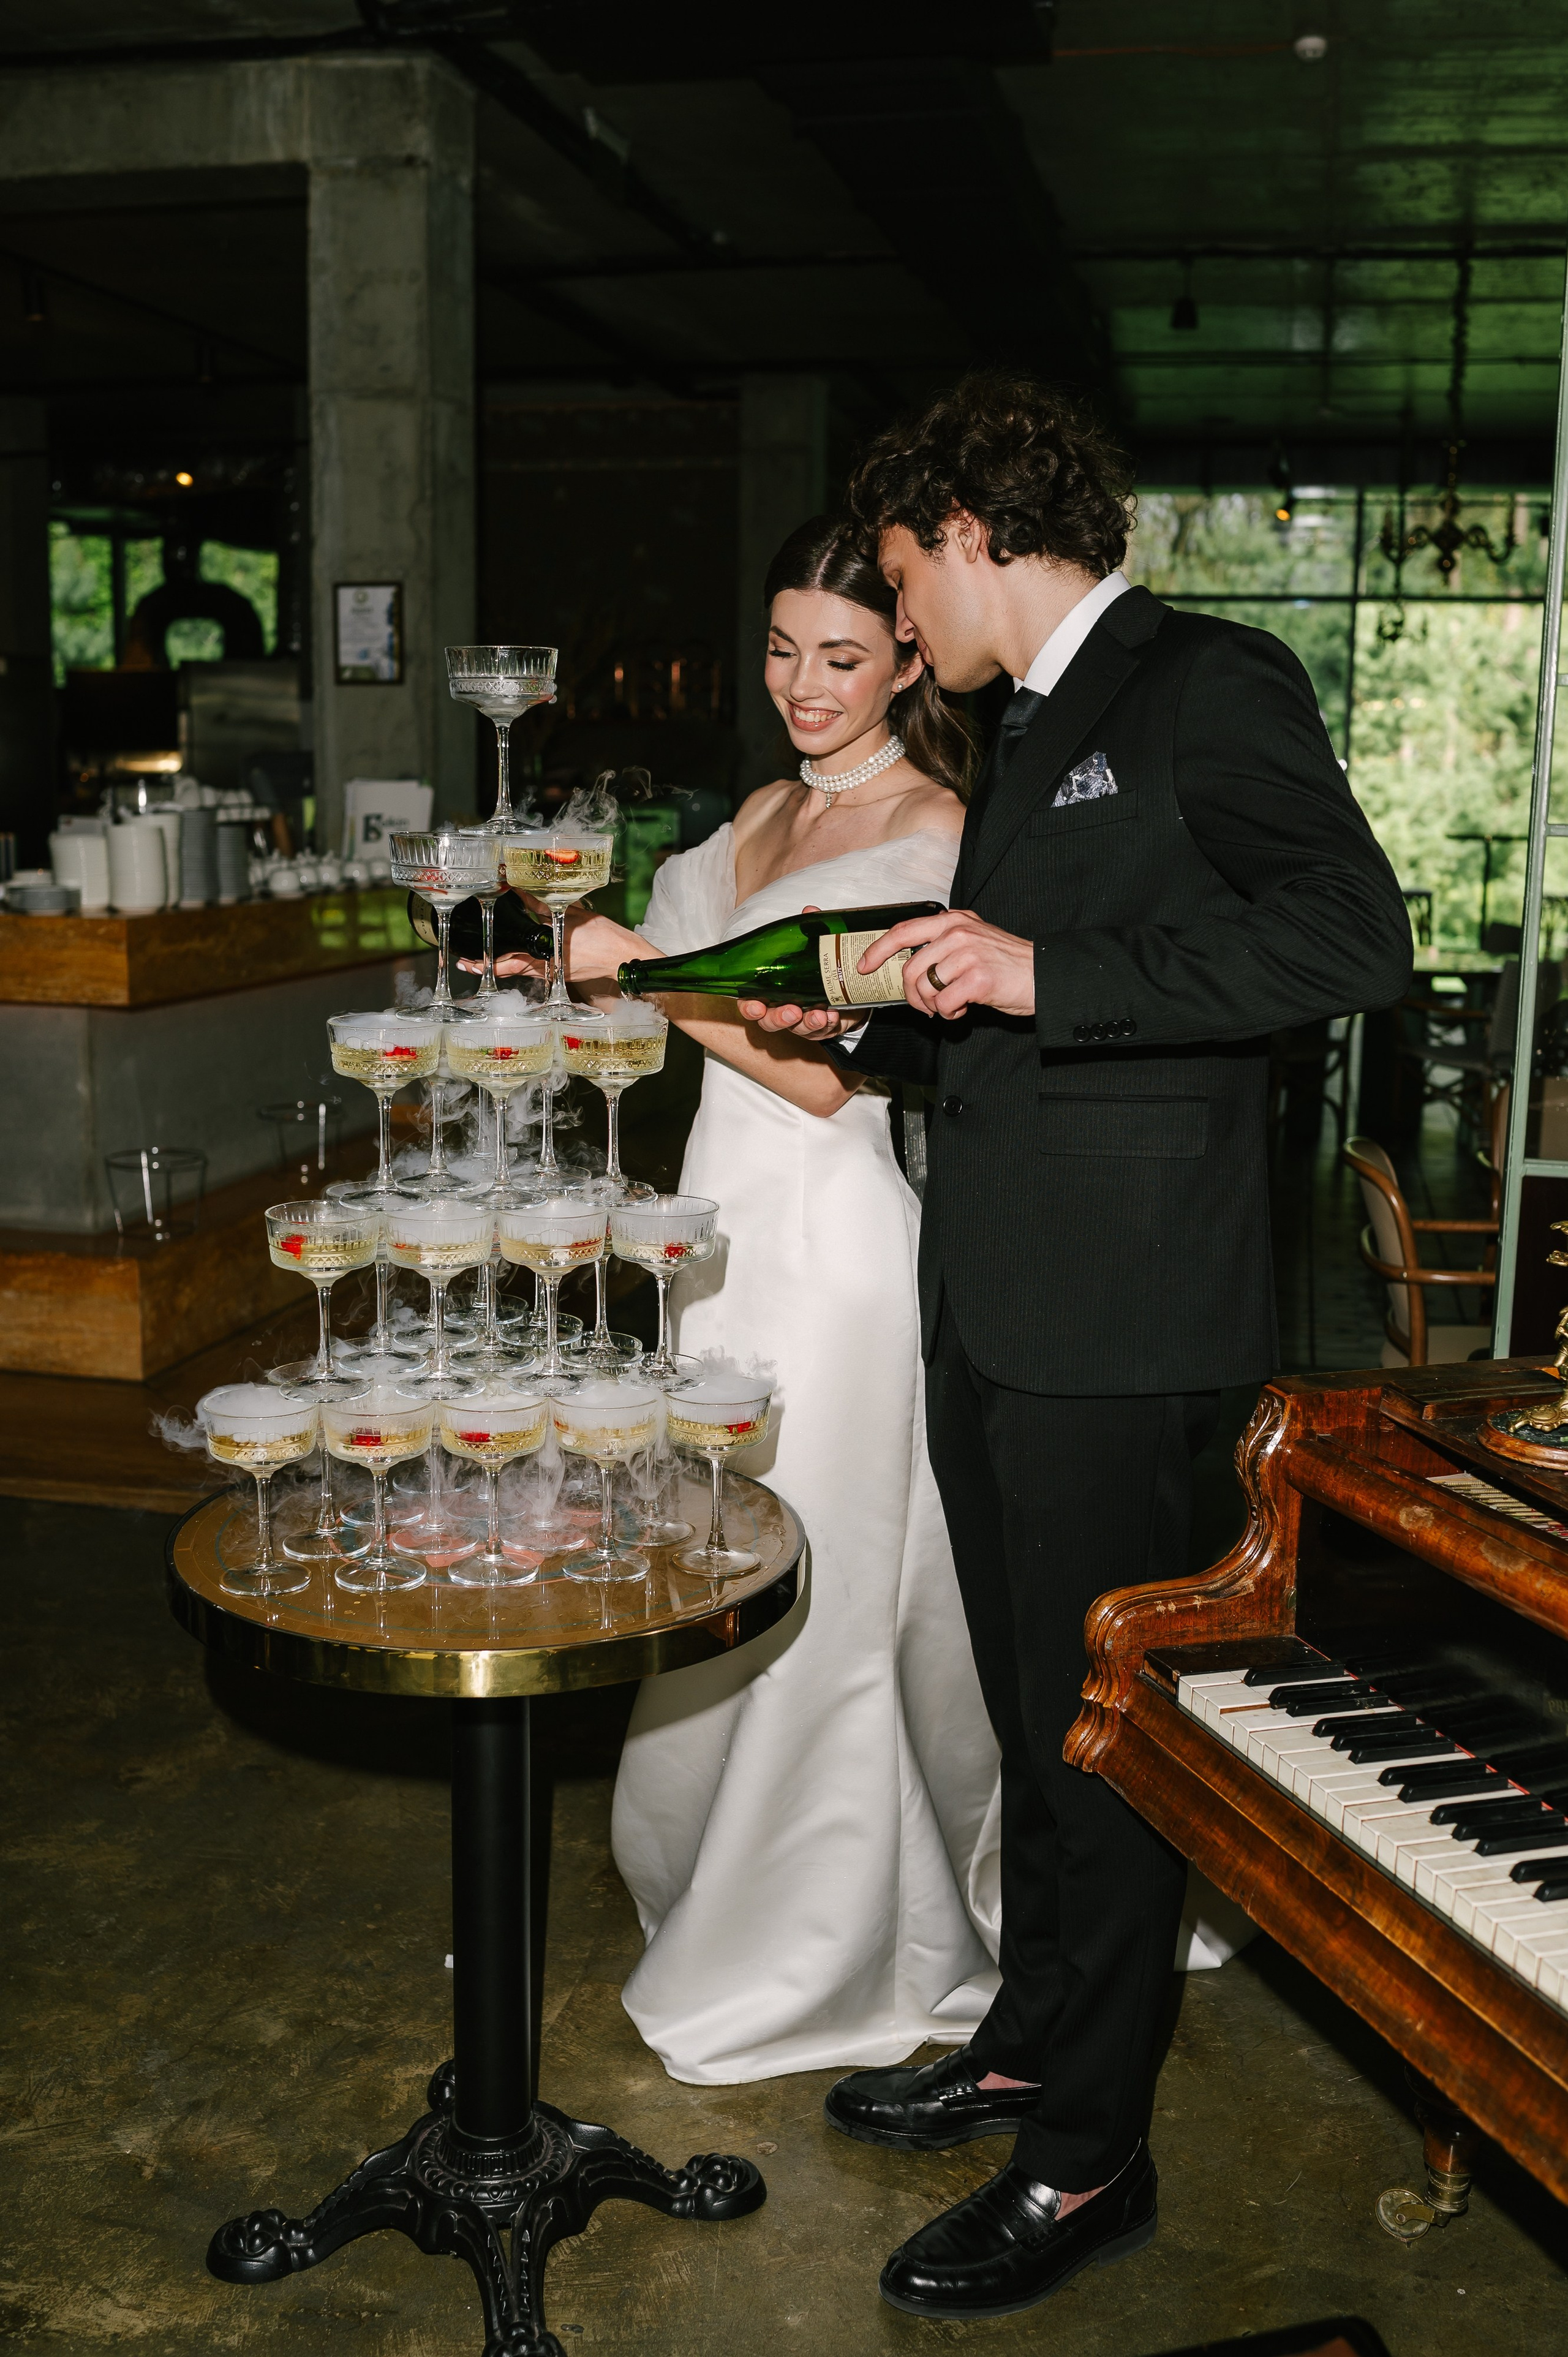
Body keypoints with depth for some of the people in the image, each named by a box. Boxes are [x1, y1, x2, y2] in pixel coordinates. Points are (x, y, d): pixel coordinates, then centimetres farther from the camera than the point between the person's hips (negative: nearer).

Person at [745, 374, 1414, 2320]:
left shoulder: (1207, 683, -8)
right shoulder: (1029, 738, 20)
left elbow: (1353, 938, -21)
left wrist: (1046, 972, -22)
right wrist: (865, 1031, 14)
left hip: (1118, 1319, -9)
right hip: (991, 1312, 9)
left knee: (1101, 1727, 2)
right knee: (1032, 1716, 18)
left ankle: (1090, 2158, 18)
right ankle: (1030, 2046, 35)